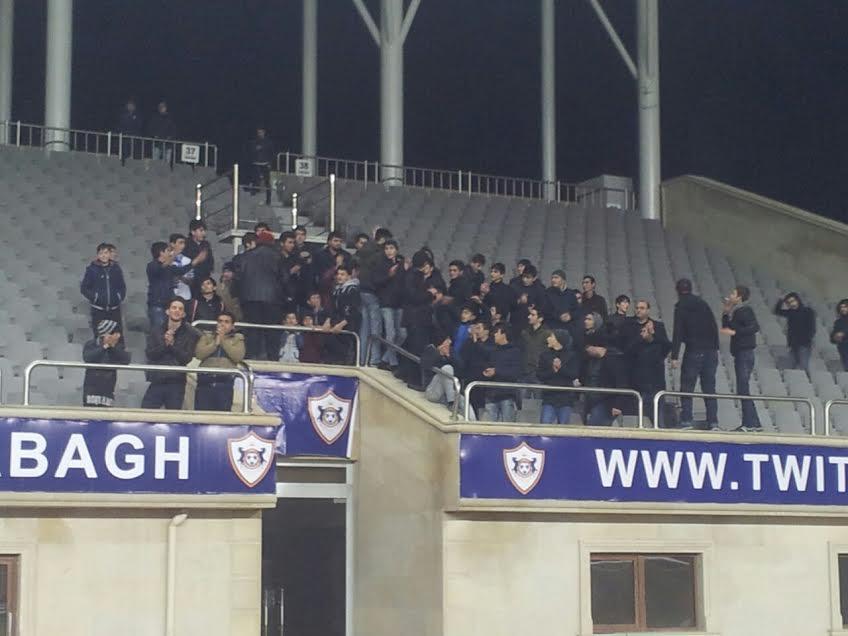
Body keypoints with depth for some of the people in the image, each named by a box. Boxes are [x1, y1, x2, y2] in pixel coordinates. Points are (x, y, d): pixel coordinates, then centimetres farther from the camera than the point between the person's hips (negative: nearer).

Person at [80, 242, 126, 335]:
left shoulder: (116, 268, 6)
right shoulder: (92, 269, -3)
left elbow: (122, 286, 16)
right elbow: (84, 288, 0)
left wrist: (120, 297, -1)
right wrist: (94, 298, -12)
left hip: (114, 310, 3)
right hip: (98, 310, -3)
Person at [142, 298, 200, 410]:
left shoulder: (190, 333, 4)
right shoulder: (156, 332, 11)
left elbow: (187, 358, -5)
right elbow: (150, 354, 0)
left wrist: (172, 344, -14)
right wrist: (165, 343, -13)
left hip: (176, 383, -2)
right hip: (157, 381, 2)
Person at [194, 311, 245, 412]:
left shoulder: (238, 339, 12)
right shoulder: (207, 336, 14)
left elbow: (238, 357, -6)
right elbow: (199, 354, -1)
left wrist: (223, 340, -4)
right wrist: (215, 342, -6)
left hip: (225, 384, -1)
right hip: (205, 382, 1)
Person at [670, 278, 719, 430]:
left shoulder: (681, 306, -2)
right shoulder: (703, 303, 15)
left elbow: (677, 332, -9)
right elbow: (714, 326, 14)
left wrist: (674, 356, -11)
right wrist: (715, 348, 16)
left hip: (694, 350, -5)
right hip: (710, 351, 5)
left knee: (687, 387, -1)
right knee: (709, 388, 7)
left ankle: (686, 421, -9)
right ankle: (713, 422, 2)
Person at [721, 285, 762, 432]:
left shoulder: (745, 310, -9)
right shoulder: (735, 311, 17)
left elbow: (755, 327, -21)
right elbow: (726, 328, 19)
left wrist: (734, 332, -21)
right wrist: (725, 313, 10)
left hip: (745, 352, -10)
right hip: (740, 352, 10)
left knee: (743, 388, -12)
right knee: (743, 389, 11)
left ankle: (749, 424, -14)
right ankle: (754, 423, 15)